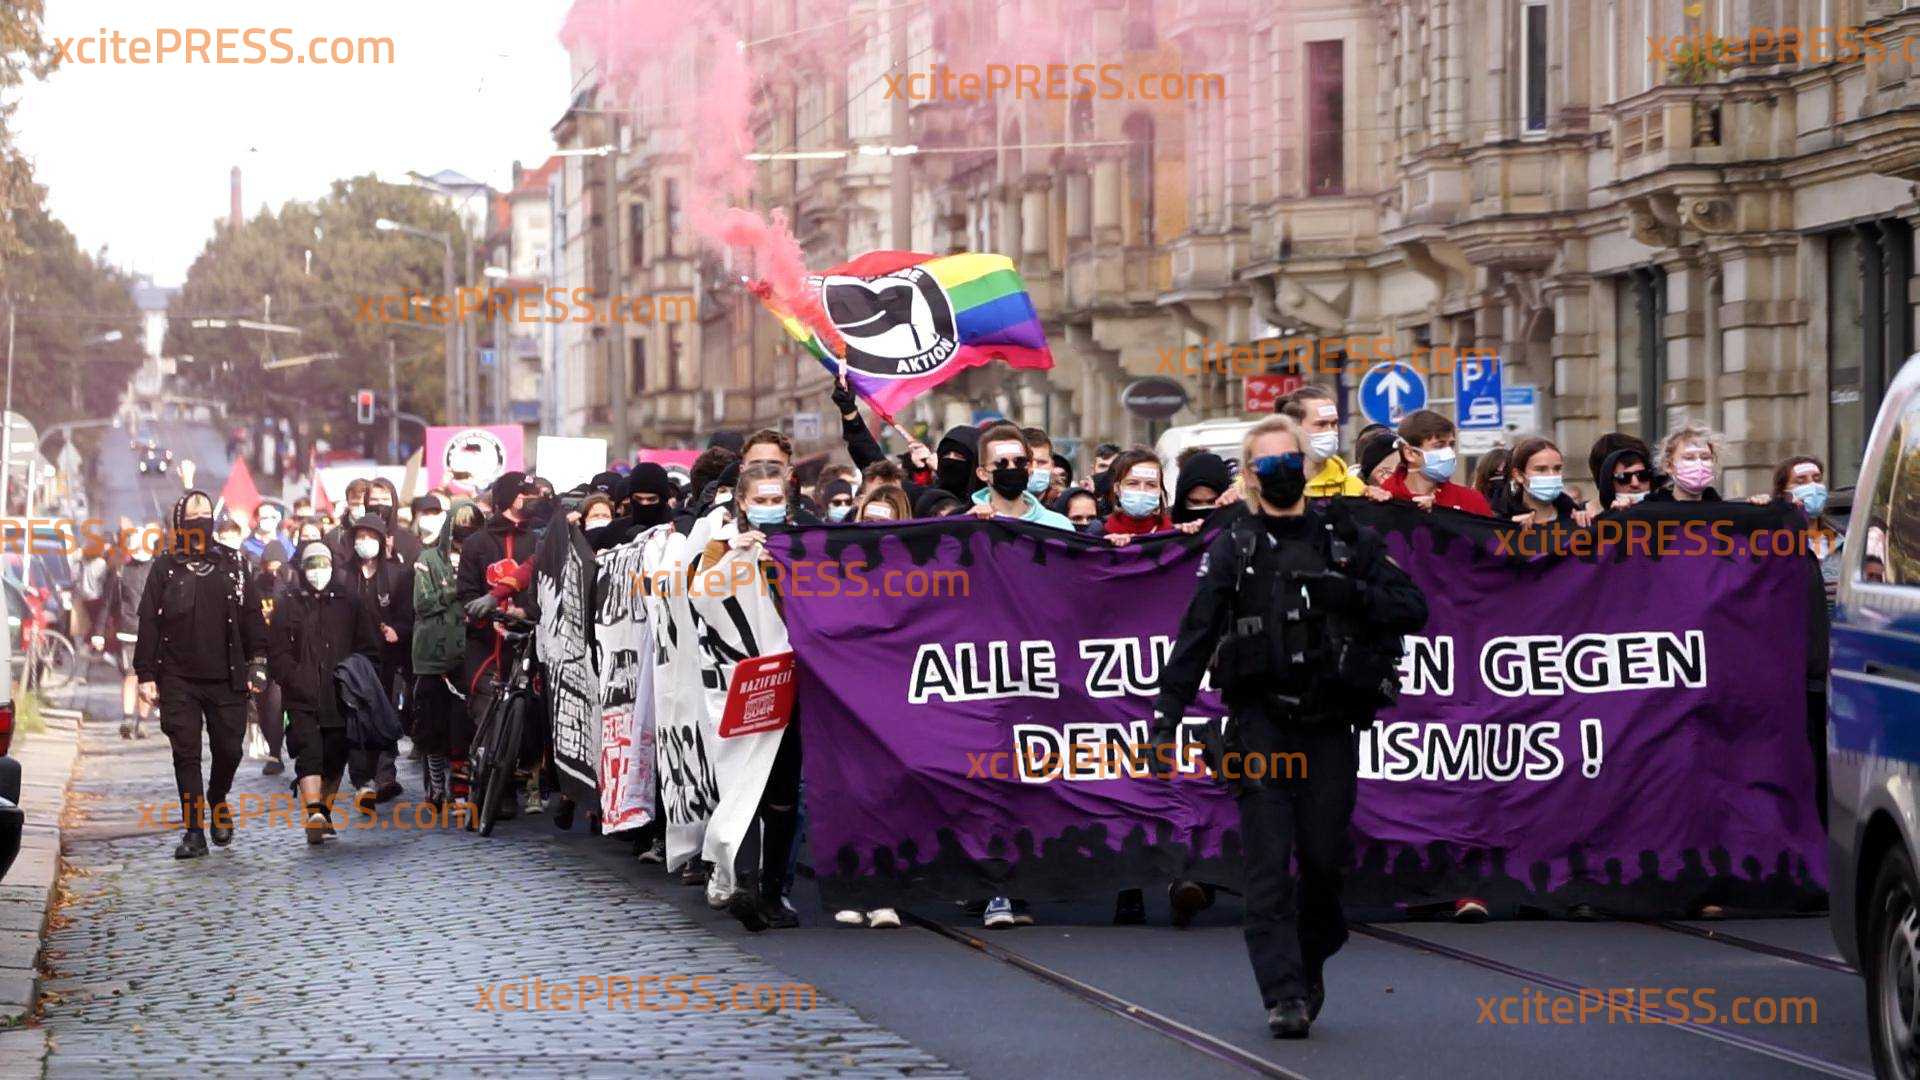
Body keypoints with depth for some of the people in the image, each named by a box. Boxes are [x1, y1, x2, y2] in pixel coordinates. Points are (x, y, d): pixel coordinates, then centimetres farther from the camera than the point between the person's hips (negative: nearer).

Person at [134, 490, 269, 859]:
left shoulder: (233, 564, 10)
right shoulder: (165, 568, 6)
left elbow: (251, 616, 10)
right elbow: (148, 622, 3)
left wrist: (257, 661, 1)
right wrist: (146, 674, -3)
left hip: (227, 678, 1)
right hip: (179, 680, -1)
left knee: (229, 749, 1)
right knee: (186, 754, -2)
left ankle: (218, 801, 31)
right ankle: (194, 832, 2)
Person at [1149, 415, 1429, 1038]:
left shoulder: (1345, 541, 10)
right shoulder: (1234, 549, 7)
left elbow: (1413, 609, 5)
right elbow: (1195, 635, 1)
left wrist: (1350, 594, -12)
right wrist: (1167, 716, -8)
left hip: (1330, 726, 1)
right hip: (1260, 722, -1)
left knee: (1324, 858, 1)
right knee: (1268, 864, -9)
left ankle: (1310, 967, 25)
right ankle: (1284, 995, -12)